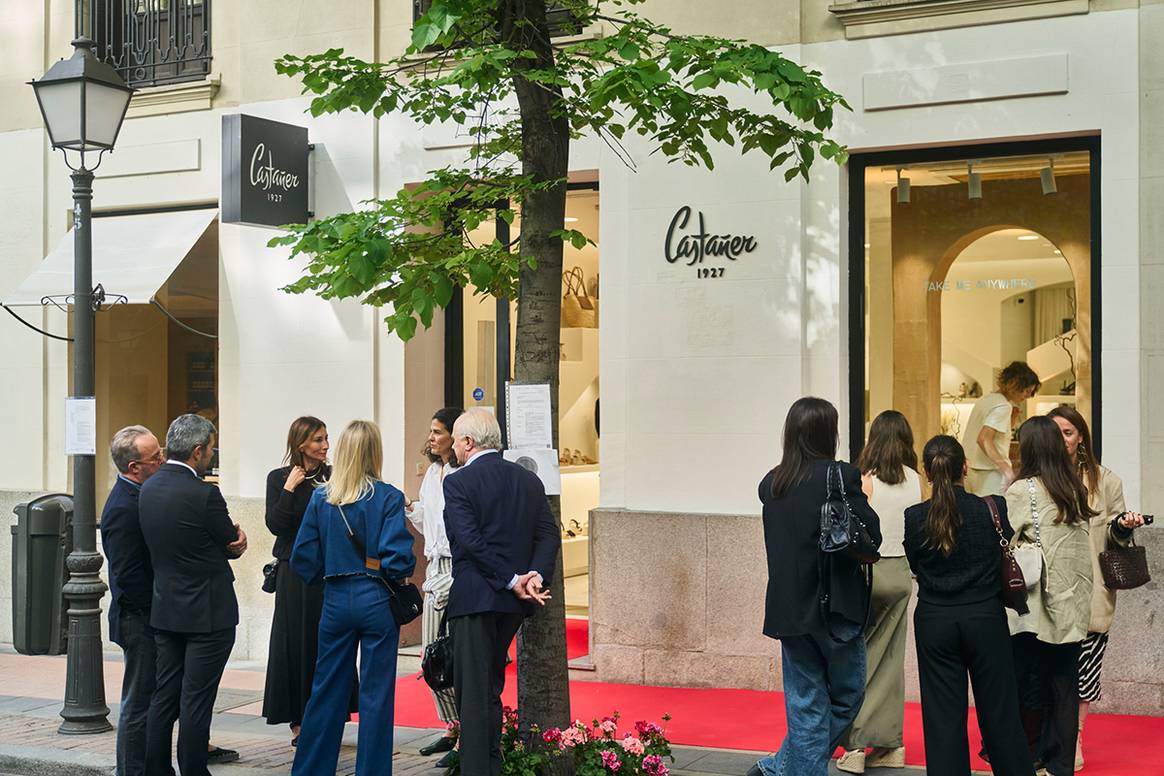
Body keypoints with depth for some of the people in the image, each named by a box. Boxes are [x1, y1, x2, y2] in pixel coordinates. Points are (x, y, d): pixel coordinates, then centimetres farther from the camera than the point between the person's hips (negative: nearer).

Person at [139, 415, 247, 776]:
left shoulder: (148, 489, 5)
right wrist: (237, 538, 16)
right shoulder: (204, 494, -19)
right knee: (196, 701, -1)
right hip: (207, 611, -7)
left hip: (165, 609, 7)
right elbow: (234, 546, -7)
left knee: (164, 696, 12)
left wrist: (231, 538, 7)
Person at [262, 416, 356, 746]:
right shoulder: (279, 478, 1)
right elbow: (275, 524, -9)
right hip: (296, 573, -2)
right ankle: (298, 722, 10)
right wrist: (289, 489, -13)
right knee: (298, 643, 2)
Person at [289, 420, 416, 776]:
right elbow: (398, 557, -17)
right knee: (376, 694, 5)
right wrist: (403, 569, 4)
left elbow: (303, 558, 1)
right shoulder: (388, 497, -10)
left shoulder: (321, 498, 0)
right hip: (377, 601, -3)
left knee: (327, 690, 14)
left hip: (337, 601, 3)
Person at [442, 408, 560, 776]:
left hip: (474, 598, -7)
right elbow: (549, 534, 2)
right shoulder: (528, 480, 9)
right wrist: (536, 576, -9)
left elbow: (471, 541, -18)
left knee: (473, 690, -2)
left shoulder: (458, 483, -10)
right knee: (491, 686, 19)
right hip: (512, 605, 7)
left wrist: (512, 580, -14)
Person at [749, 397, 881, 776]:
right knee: (846, 696, 13)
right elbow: (871, 536, -10)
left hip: (787, 609, 5)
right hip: (834, 607, -5)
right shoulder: (841, 476, -13)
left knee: (805, 703, 14)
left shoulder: (770, 483, 4)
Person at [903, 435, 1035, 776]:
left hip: (934, 621, 0)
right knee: (998, 709, 11)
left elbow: (915, 566, 4)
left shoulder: (914, 518, -9)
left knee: (943, 714, 7)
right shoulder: (993, 509, -10)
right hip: (986, 617, 0)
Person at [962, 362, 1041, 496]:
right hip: (990, 474, -9)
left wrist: (1012, 417, 10)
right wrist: (1007, 469, -25)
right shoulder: (1003, 406, -12)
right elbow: (983, 439, -23)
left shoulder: (985, 399, 15)